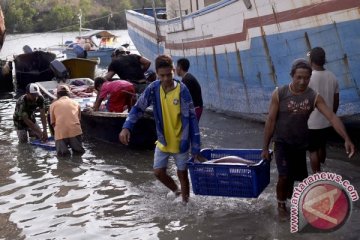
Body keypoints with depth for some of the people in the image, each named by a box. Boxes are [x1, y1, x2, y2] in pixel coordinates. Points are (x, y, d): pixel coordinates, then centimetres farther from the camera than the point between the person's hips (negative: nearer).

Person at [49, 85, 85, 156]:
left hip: (60, 132, -1)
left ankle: (63, 149, -15)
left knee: (61, 152, 12)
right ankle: (75, 148, -9)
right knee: (79, 150, 17)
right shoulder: (75, 103, 21)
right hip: (75, 130, 1)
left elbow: (53, 123, 18)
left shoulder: (53, 104, 16)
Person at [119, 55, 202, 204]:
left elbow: (191, 118, -17)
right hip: (163, 141, 4)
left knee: (182, 174, 9)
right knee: (158, 172, 8)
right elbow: (138, 108, -2)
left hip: (180, 141, -4)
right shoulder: (153, 89, -10)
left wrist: (195, 147, -18)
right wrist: (127, 127, -20)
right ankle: (176, 191, 37)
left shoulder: (182, 90, -20)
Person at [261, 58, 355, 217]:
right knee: (284, 175, -14)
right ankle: (281, 204, 14)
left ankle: (288, 195, 45)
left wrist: (346, 139, -31)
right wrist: (265, 147, -8)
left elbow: (332, 117, -18)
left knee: (296, 175, 14)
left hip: (300, 144, 3)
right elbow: (270, 121, -10)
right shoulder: (279, 94, -15)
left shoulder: (314, 97, -10)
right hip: (282, 142, -3)